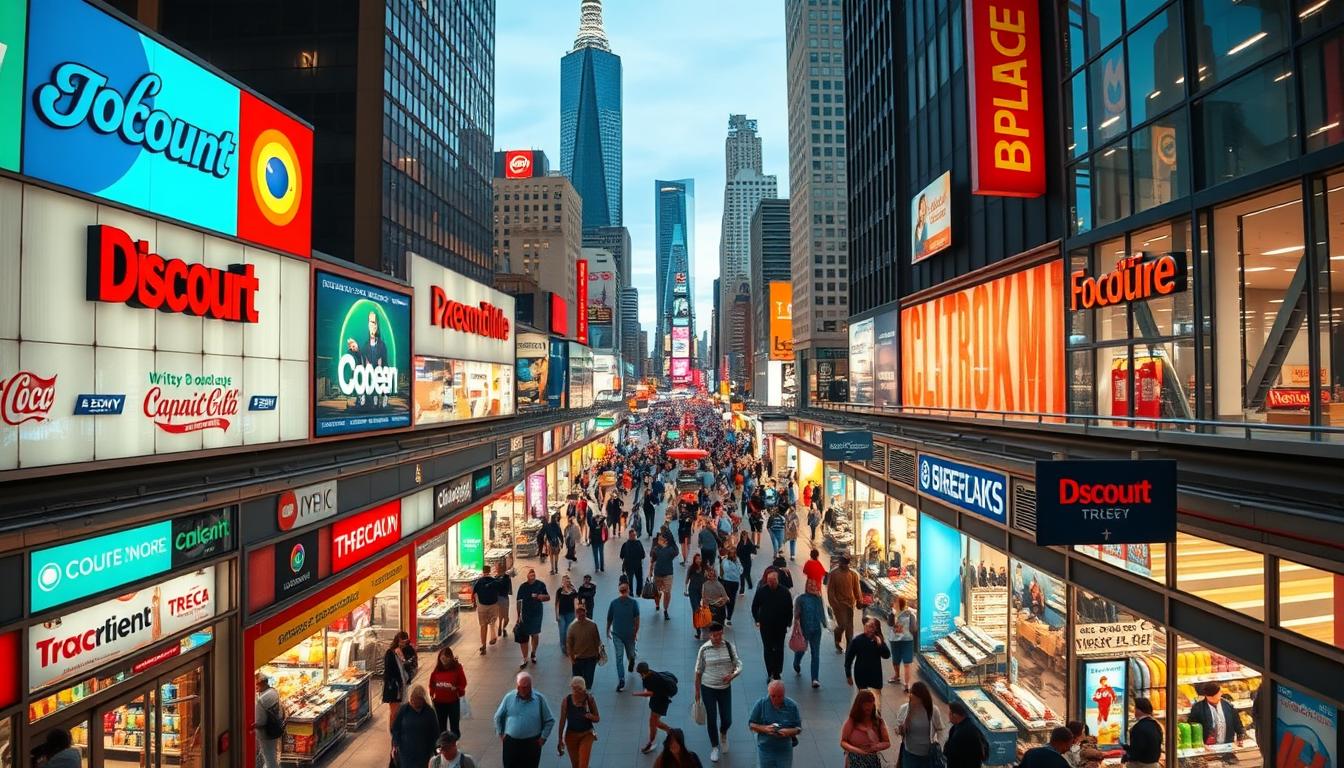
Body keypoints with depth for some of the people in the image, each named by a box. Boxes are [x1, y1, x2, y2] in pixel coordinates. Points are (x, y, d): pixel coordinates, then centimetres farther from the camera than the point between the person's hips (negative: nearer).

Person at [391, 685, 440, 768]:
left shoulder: (429, 712, -6)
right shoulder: (404, 710, -6)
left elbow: (435, 732, 0)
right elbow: (395, 729, 1)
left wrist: (436, 748, -1)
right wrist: (395, 745, -7)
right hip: (406, 751, 0)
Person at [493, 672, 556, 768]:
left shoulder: (539, 698, -8)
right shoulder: (509, 697, -4)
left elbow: (550, 720, -1)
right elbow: (498, 717, 9)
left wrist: (543, 738, -3)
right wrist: (500, 734, 7)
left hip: (532, 744, -1)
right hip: (511, 742, 1)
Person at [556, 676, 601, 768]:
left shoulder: (589, 699, -14)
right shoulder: (566, 701, -13)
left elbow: (598, 719, -4)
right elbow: (562, 721, -3)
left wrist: (591, 717, -26)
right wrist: (560, 739, 1)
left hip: (586, 735, -1)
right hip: (571, 735, 1)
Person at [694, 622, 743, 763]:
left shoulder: (729, 646, -10)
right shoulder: (704, 649, -13)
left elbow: (739, 666, -7)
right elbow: (698, 671, -3)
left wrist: (732, 675, -28)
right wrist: (697, 690, 1)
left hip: (725, 688, 1)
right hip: (708, 689, -1)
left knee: (727, 720, 10)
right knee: (711, 719, 9)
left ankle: (723, 734, 46)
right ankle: (714, 747, 35)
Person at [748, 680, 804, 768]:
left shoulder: (792, 705, -6)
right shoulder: (761, 703, -10)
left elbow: (798, 728, 0)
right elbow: (751, 724, -4)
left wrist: (789, 732, -21)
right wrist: (764, 728, -22)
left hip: (785, 751, 1)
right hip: (765, 750, -1)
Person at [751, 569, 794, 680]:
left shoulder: (784, 592, -6)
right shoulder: (761, 591, -6)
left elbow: (790, 608, 4)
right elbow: (754, 607, 6)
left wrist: (788, 622, 1)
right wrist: (757, 620, 2)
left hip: (780, 626, 0)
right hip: (765, 626, 0)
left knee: (779, 650, 6)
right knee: (768, 650, 3)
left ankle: (776, 673, 17)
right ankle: (770, 674, 11)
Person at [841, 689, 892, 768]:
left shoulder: (879, 721, -3)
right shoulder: (851, 721, -8)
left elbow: (887, 743, 3)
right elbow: (843, 742, -4)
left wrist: (876, 747, -18)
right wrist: (856, 750, -21)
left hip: (873, 761, 1)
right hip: (854, 762, -1)